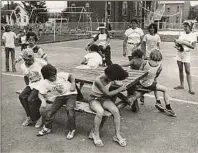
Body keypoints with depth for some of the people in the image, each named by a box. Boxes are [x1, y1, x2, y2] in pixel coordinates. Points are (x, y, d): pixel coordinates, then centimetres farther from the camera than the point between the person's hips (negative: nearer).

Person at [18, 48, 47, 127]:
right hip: (31, 85, 7)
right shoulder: (23, 66, 3)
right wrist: (28, 86, 9)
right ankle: (30, 117, 3)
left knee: (31, 99, -22)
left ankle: (36, 119, 0)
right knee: (22, 96, -12)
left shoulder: (39, 62, -15)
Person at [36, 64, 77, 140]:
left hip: (70, 94, -2)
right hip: (59, 97, 2)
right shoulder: (45, 83, -6)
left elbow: (71, 76, 5)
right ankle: (47, 127, 11)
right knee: (50, 111, -16)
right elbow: (40, 94, -10)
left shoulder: (61, 75, -9)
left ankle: (72, 130, -10)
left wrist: (73, 84, -9)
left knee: (70, 109, -28)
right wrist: (43, 100, -30)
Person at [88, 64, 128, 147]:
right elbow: (108, 93, -21)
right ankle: (95, 134, -15)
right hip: (94, 99, -5)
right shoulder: (98, 80, -30)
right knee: (100, 111, -38)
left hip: (104, 99, 5)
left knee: (116, 110, -24)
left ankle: (117, 135, -10)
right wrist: (120, 89, -16)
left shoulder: (110, 78, -13)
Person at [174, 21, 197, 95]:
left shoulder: (193, 35, -3)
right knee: (180, 70, 9)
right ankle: (181, 85, 22)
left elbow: (193, 46, -10)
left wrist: (184, 43, -19)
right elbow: (177, 42, 13)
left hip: (186, 54, -5)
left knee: (188, 71, -8)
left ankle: (190, 89, -5)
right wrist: (177, 45, -10)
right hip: (179, 53, 5)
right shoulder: (182, 34, 10)